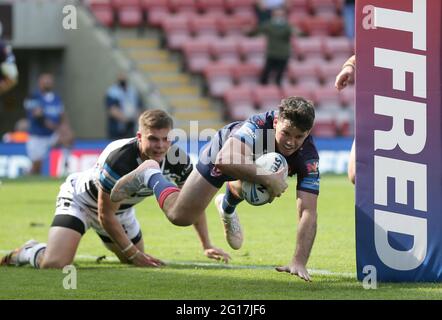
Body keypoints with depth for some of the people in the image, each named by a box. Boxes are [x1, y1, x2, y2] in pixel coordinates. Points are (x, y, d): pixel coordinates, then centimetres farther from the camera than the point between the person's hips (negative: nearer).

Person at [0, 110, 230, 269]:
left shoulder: (177, 160, -22)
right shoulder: (119, 159, -39)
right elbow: (106, 216, -28)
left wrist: (207, 246, -6)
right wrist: (134, 254, -22)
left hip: (121, 207, 7)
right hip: (81, 199, -7)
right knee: (54, 264, -29)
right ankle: (29, 252, 9)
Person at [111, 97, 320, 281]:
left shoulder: (308, 157, -38)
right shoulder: (259, 125, -46)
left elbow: (308, 211, -45)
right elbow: (224, 160, -61)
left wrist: (299, 262, -55)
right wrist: (268, 179, -65)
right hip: (221, 153, -3)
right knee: (179, 216, 3)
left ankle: (227, 207, 56)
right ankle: (149, 174, 31)